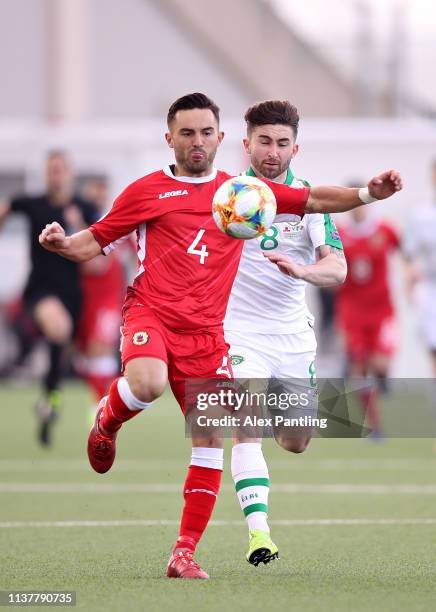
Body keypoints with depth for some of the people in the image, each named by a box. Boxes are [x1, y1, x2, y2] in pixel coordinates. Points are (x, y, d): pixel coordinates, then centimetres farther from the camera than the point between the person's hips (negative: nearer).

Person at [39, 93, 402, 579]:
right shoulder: (146, 191, 7)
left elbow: (314, 200, 13)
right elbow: (94, 243, 10)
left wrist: (366, 194, -2)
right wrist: (61, 243, -11)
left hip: (205, 330, 3)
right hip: (150, 313, -3)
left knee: (211, 440, -2)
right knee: (148, 383, -36)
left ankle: (184, 554, 5)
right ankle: (106, 423, 1)